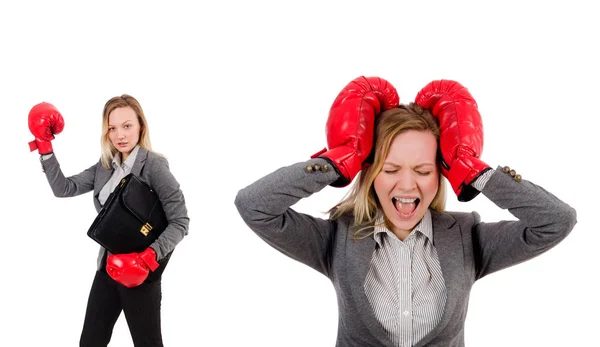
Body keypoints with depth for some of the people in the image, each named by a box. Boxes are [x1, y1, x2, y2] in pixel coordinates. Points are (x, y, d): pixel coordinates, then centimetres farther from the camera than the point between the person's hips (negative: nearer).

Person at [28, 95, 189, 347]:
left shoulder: (153, 165, -14)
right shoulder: (105, 166, 7)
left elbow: (180, 221, -16)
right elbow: (64, 188, 6)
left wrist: (149, 257, -27)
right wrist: (45, 147, -2)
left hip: (140, 270, -7)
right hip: (109, 264, 7)